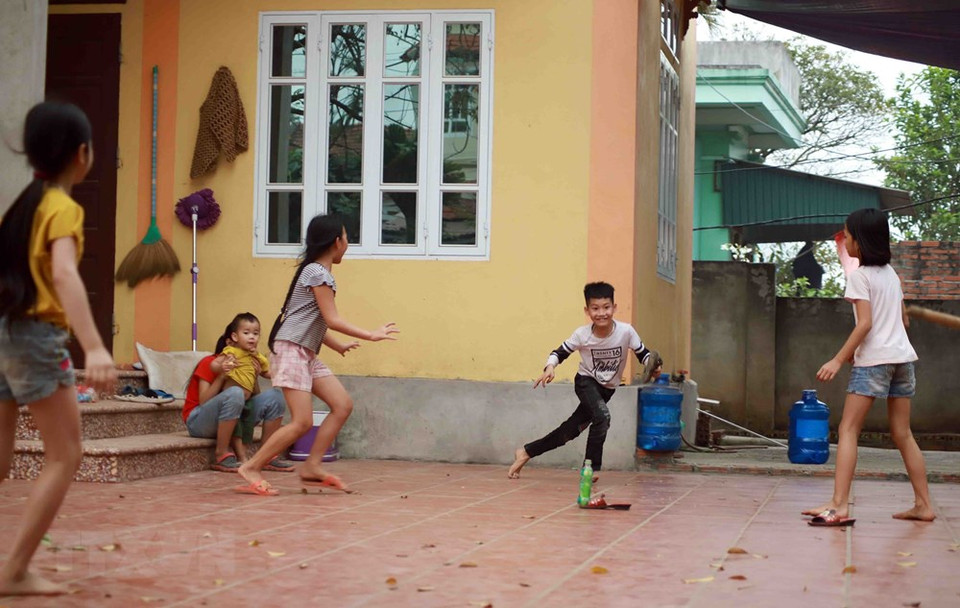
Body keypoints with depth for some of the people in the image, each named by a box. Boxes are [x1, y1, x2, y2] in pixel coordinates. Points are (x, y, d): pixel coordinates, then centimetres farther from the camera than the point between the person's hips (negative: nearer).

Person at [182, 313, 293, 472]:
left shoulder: (252, 361, 4)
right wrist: (222, 376, -31)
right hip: (199, 421, -6)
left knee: (275, 395, -11)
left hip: (232, 422, 6)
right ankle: (221, 455, -25)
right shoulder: (210, 363, -14)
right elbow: (204, 402, -21)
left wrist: (255, 376, -12)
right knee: (235, 393, -37)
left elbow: (252, 398, 4)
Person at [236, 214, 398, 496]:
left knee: (342, 404, 2)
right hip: (291, 350, -10)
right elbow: (332, 319, -15)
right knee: (302, 422, -14)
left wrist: (338, 346, 26)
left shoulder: (316, 272, 18)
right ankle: (251, 469, -6)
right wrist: (370, 335, -12)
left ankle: (313, 467, 4)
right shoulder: (318, 273, -11)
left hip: (307, 354, 10)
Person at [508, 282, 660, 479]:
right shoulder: (582, 334, -21)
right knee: (602, 417, -30)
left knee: (570, 430, 4)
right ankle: (592, 469, -17)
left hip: (607, 389, 3)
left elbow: (643, 353, -8)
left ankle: (526, 452, 21)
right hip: (586, 382, -2)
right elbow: (560, 352, -9)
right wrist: (550, 367, -29)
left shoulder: (626, 331, -21)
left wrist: (653, 365, -28)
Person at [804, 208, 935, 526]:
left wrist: (838, 359, -15)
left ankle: (839, 505, -17)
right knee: (902, 434, 13)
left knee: (848, 430, -8)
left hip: (873, 359, -8)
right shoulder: (891, 273, 15)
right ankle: (923, 504, 13)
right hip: (903, 356, 8)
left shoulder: (859, 275, -7)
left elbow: (865, 323, -15)